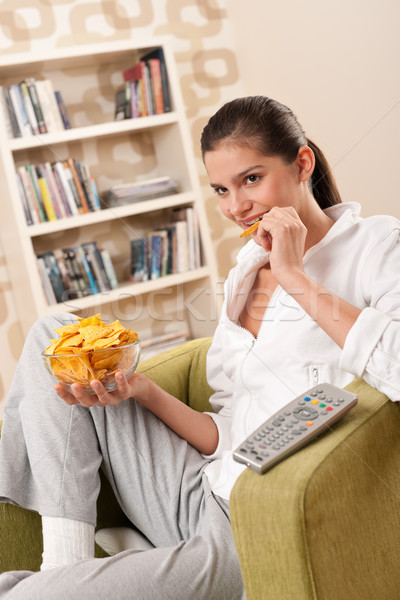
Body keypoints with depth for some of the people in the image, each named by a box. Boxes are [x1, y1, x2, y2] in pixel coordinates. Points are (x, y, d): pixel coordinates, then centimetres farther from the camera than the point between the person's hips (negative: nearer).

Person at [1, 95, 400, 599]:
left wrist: (296, 278, -17)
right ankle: (63, 556, -1)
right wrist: (142, 390, -5)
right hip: (204, 496, 7)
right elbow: (226, 437, 11)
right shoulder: (242, 277, 15)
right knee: (51, 335, 3)